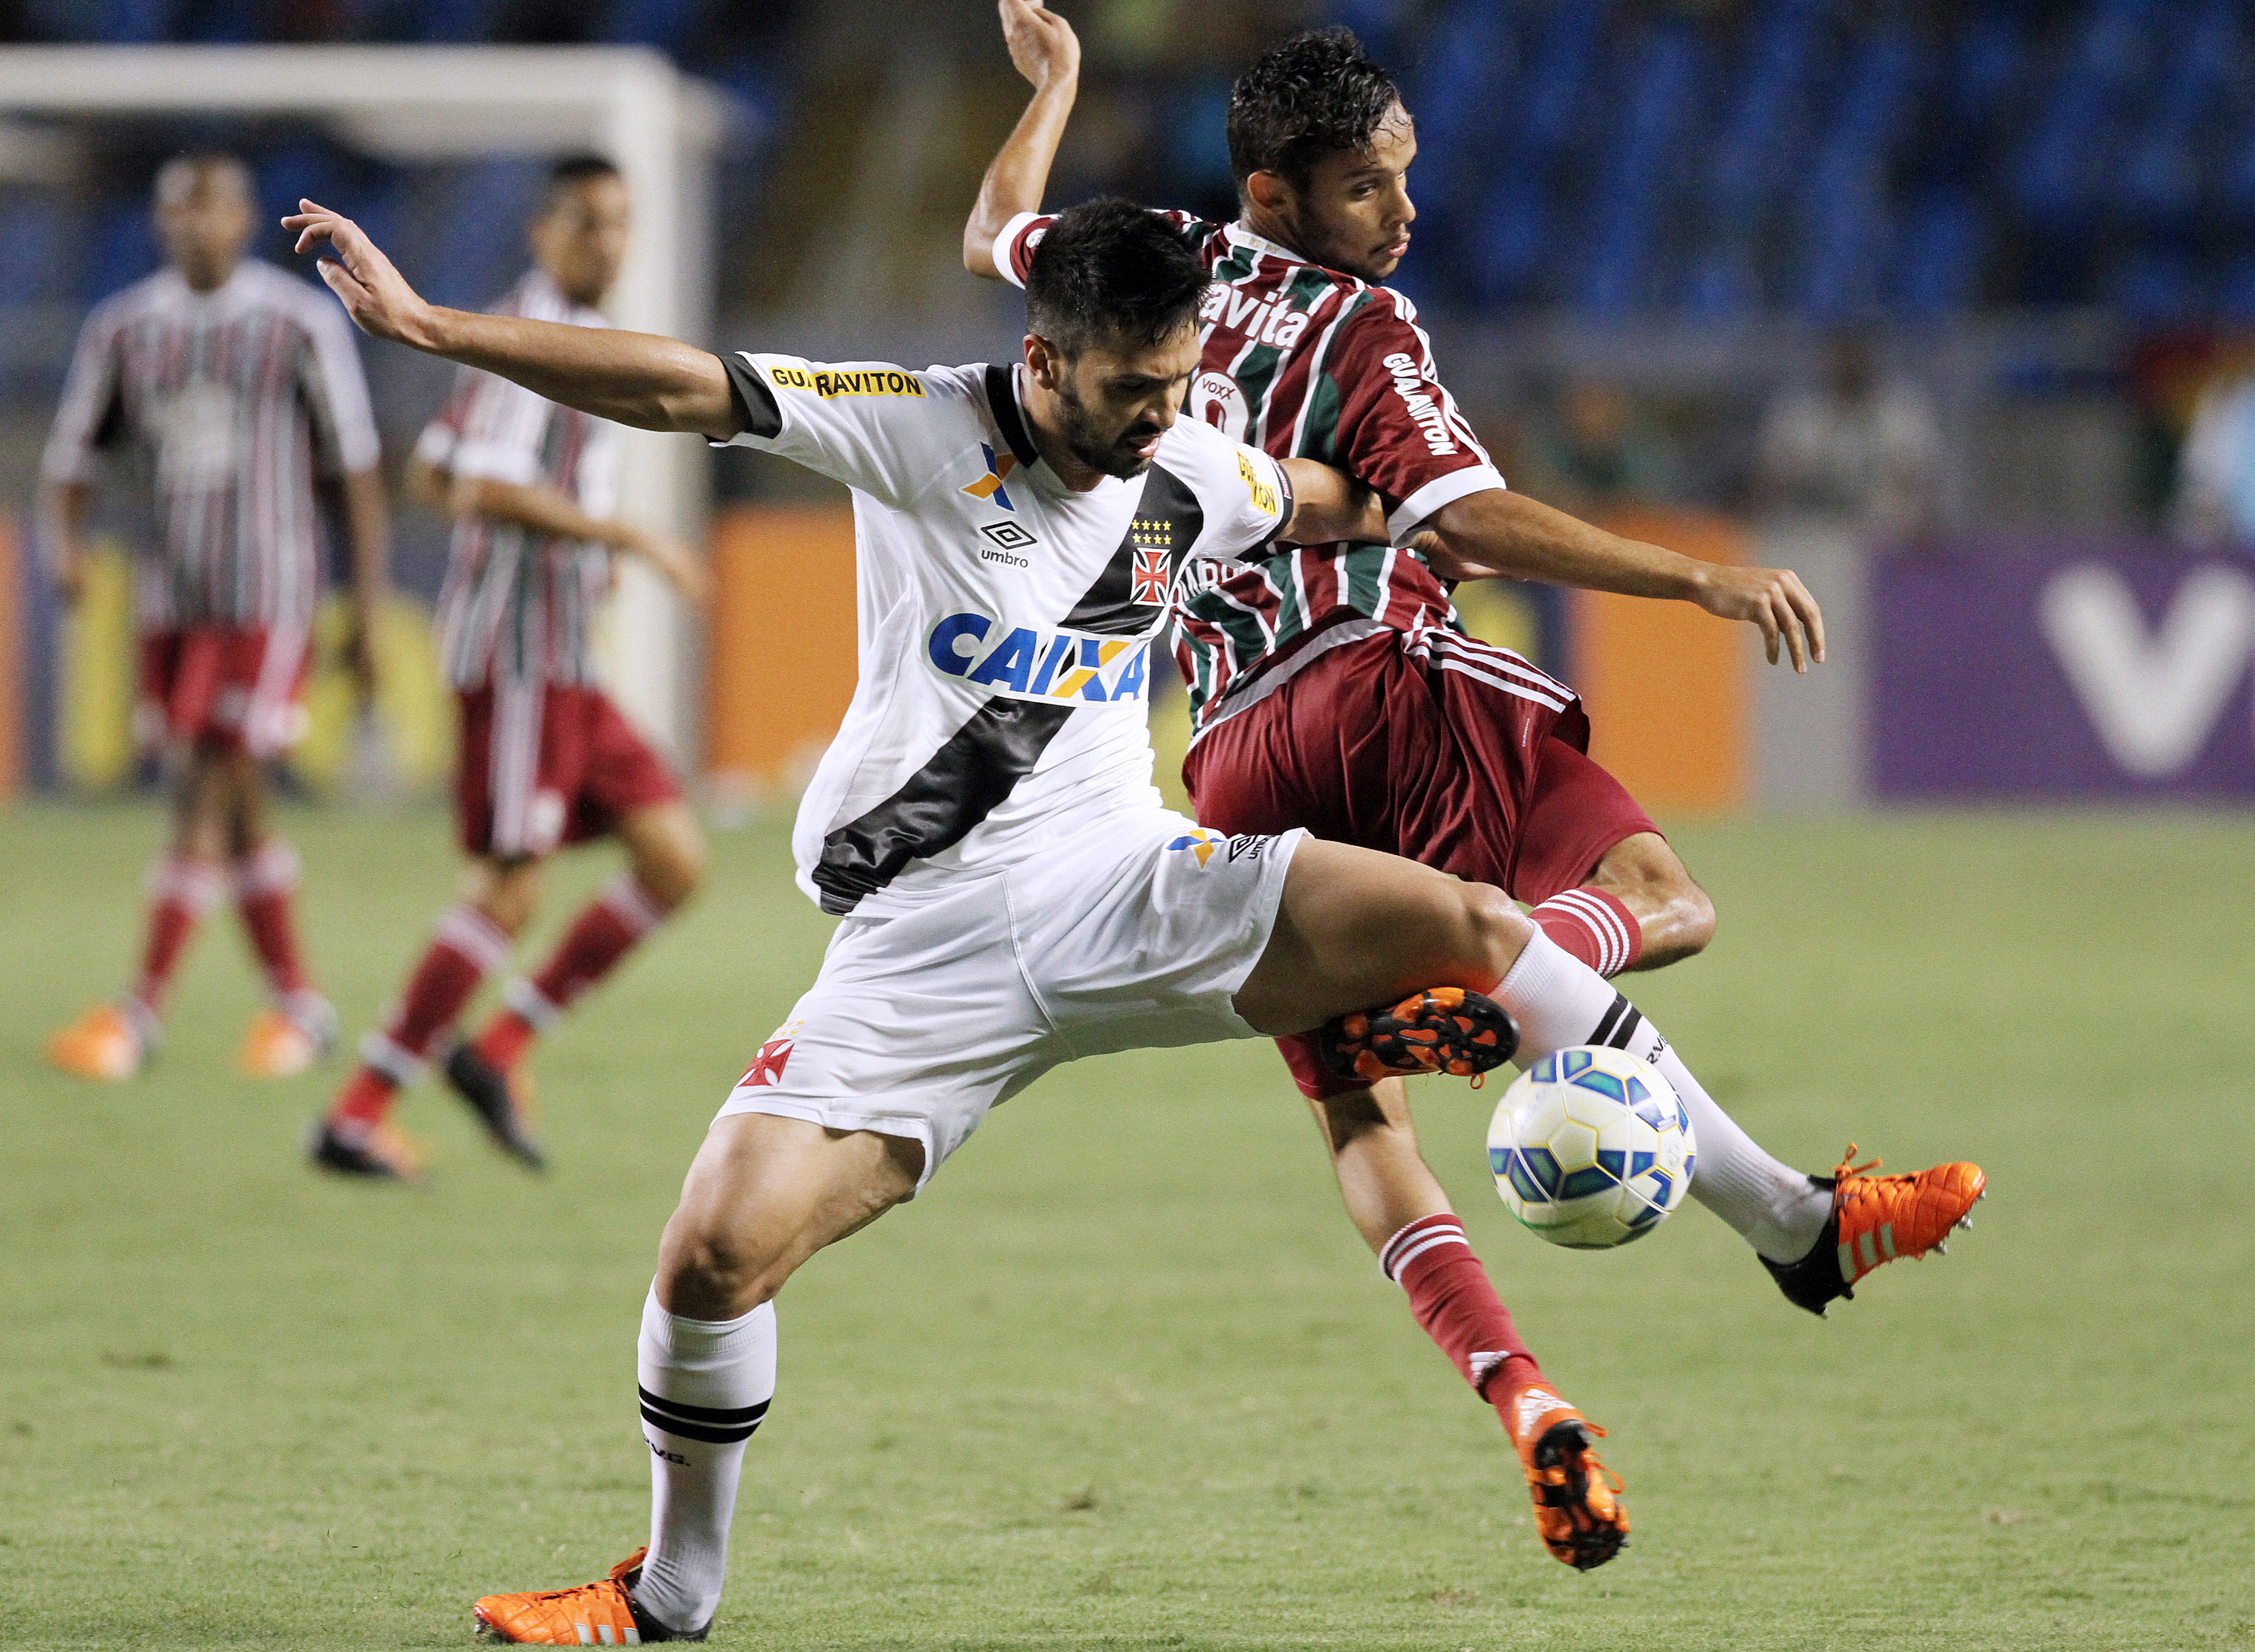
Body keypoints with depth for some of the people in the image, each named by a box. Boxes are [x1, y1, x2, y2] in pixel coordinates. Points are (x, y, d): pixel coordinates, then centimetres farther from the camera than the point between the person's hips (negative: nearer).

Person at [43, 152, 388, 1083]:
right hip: (170, 603, 5)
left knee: (208, 797, -12)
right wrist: (65, 543, -12)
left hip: (266, 601, -5)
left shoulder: (300, 325, -4)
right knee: (235, 819, 10)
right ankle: (298, 1002, 22)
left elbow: (355, 474, 1)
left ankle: (141, 1012, -16)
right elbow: (71, 459, 9)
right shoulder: (123, 330, 7)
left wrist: (368, 608, -1)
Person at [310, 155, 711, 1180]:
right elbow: (487, 488, -25)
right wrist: (629, 539, -23)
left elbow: (431, 475, 27)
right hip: (522, 648, -10)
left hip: (564, 669, 10)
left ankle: (499, 1047, 8)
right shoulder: (529, 336, -12)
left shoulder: (568, 339, 19)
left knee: (674, 864, 4)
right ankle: (358, 1117, -7)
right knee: (509, 892, -10)